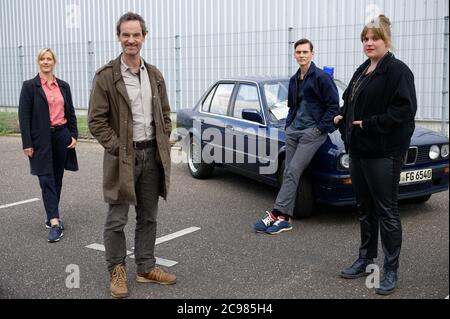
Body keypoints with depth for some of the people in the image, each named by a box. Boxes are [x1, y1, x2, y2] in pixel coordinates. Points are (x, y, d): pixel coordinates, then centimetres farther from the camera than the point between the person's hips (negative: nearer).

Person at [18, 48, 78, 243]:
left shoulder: (64, 86, 9)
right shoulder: (30, 86, -2)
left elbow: (71, 113, 14)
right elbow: (24, 116, -5)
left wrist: (74, 135, 4)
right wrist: (27, 143, -10)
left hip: (61, 136, 4)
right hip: (41, 139, -4)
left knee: (57, 179, 11)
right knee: (46, 180, -7)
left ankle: (52, 216, 25)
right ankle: (55, 223, -11)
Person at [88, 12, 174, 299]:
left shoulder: (155, 75, 9)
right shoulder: (106, 76, -7)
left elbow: (165, 115, 14)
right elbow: (96, 120, -9)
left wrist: (163, 145, 3)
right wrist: (118, 148, -14)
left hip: (152, 155, 5)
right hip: (122, 157, -4)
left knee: (148, 218, 12)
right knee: (117, 219, 3)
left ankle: (146, 268, 25)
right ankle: (117, 271, 20)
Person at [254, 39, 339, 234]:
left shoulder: (321, 77, -6)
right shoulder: (294, 80, 18)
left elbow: (334, 106, -8)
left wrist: (320, 128, -12)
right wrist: (288, 124, 13)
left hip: (313, 131, -7)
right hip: (293, 130, 7)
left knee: (293, 171, -16)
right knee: (289, 172, 2)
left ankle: (278, 214, -17)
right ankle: (285, 218, 3)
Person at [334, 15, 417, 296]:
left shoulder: (397, 70, -10)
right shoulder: (362, 71, 16)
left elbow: (404, 110, -20)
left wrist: (369, 125, -21)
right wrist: (343, 117, 6)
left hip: (384, 153, -8)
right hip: (359, 149, 8)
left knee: (387, 211, 1)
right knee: (365, 209, 16)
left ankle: (391, 270, 12)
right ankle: (366, 260, 30)